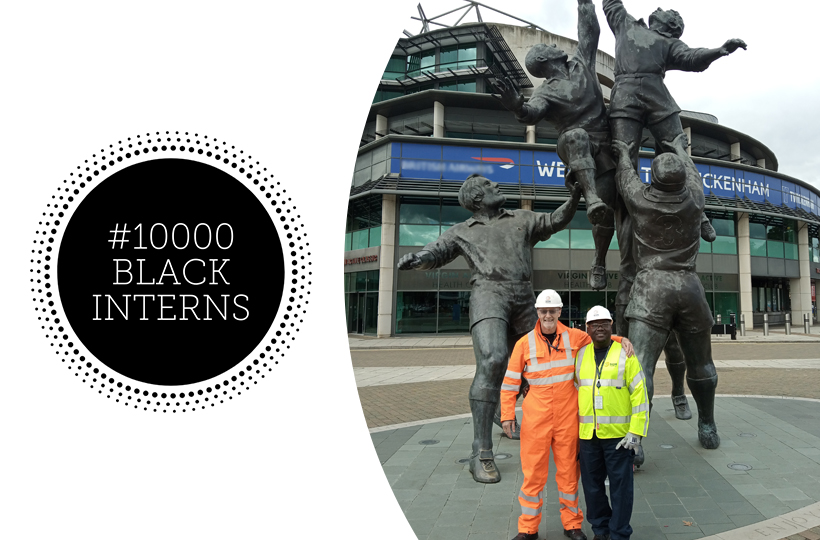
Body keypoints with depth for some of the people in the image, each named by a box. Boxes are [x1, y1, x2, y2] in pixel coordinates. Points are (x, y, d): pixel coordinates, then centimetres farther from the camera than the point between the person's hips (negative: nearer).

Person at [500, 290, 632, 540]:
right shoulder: (525, 343, -3)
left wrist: (621, 339, -1)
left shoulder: (574, 337, 1)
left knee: (568, 471, 11)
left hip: (567, 416, 1)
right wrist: (507, 414, -2)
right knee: (533, 472, 4)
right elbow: (510, 382, 2)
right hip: (536, 417, -1)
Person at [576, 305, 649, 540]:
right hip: (588, 434, 4)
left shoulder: (625, 355, -4)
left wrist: (636, 432, -12)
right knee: (592, 485, 12)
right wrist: (575, 428, 13)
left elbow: (640, 395, -6)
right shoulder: (580, 356, 8)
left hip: (618, 434, -4)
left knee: (620, 485, 4)